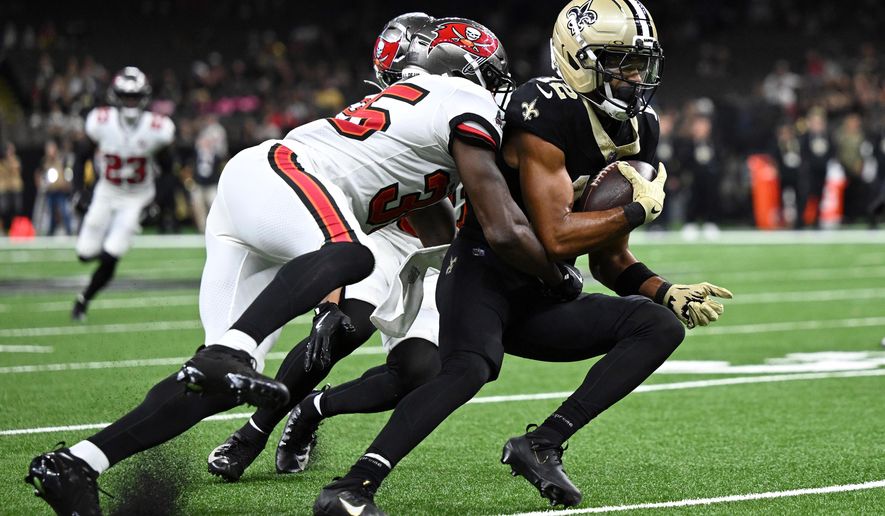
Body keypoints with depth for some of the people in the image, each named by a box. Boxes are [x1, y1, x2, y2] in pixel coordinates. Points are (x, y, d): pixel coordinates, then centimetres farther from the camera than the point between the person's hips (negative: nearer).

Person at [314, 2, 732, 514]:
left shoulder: (636, 133, 8)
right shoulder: (547, 115, -18)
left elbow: (609, 260, 15)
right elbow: (556, 237, -24)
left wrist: (668, 293, -2)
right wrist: (641, 209, -13)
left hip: (539, 302, 8)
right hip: (484, 274, -8)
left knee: (662, 326, -6)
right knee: (472, 367, -36)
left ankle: (541, 446, -14)